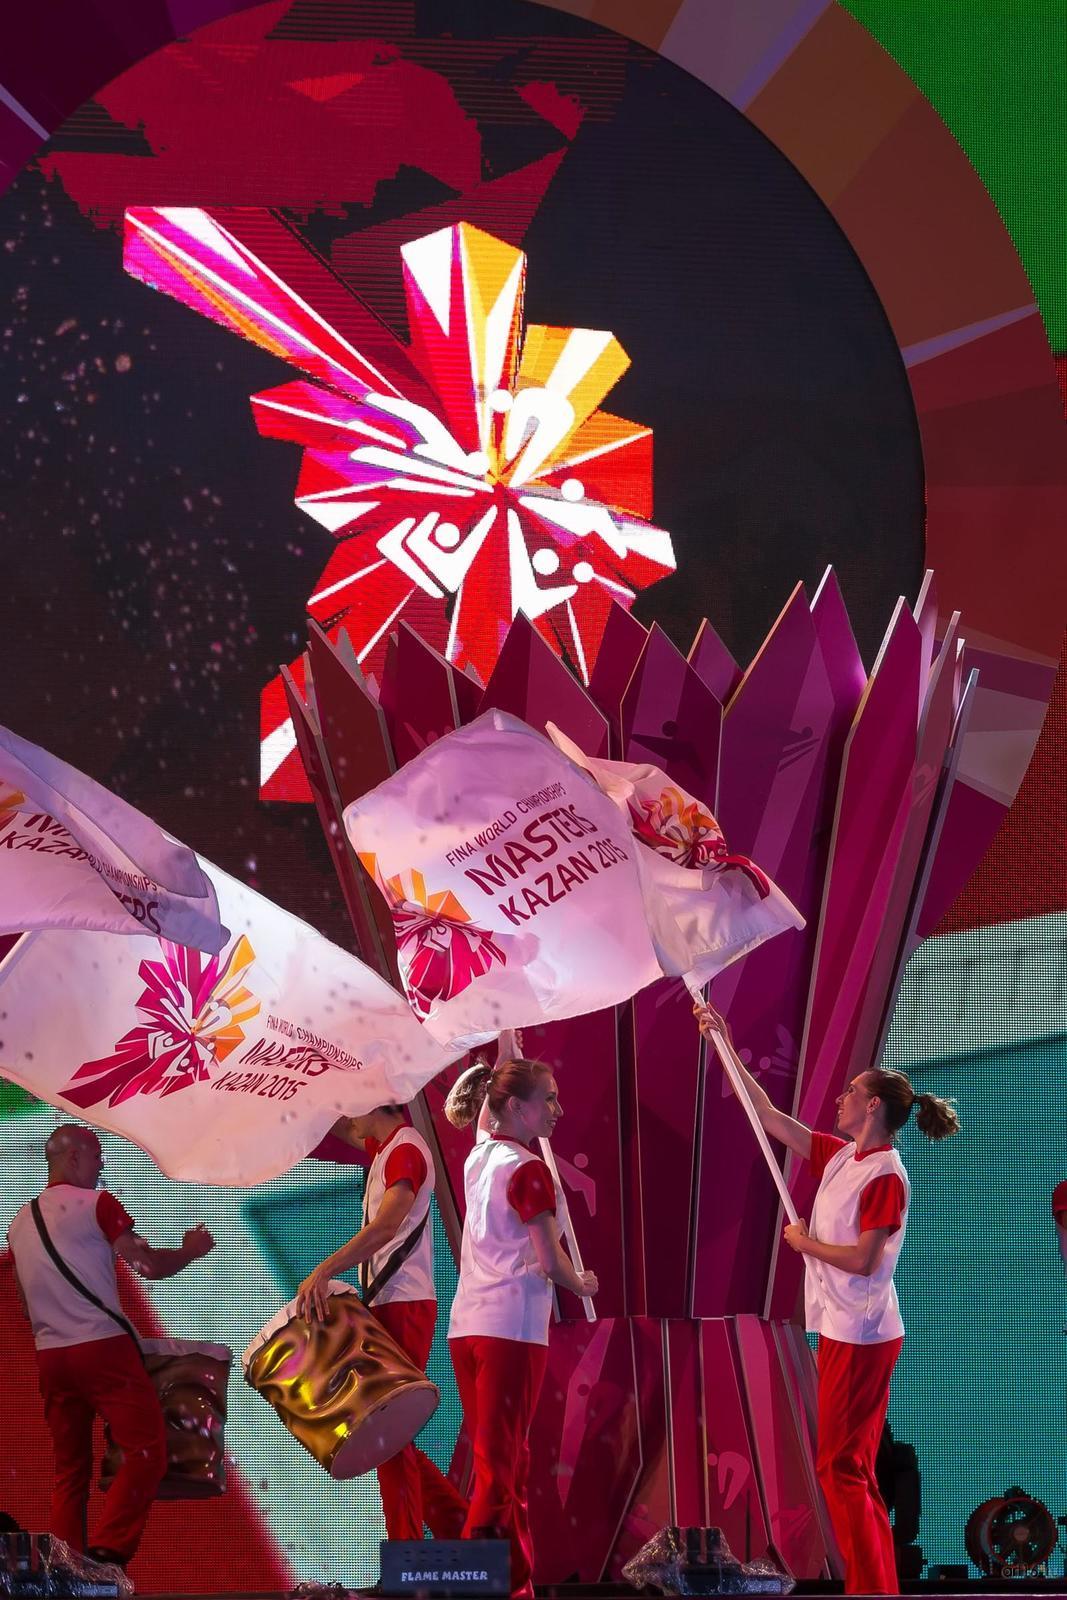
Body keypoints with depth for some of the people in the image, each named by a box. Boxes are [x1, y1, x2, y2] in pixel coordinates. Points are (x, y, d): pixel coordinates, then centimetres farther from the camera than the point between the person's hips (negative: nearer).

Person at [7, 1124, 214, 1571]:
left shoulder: (19, 1221, 16)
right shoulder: (96, 1203, -5)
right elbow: (150, 1266, -6)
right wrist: (192, 1249, 11)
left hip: (49, 1357, 7)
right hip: (102, 1347, -7)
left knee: (69, 1470, 11)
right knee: (146, 1451, -5)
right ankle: (107, 1556, -17)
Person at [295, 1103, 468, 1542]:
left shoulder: (406, 1150, -14)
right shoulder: (383, 1147, 16)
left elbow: (385, 1227, -29)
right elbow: (338, 1126, 35)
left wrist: (323, 1272, -37)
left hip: (404, 1307, -10)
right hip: (387, 1305, 10)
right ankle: (456, 1521, 18)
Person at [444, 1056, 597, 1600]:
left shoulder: (477, 1158, 11)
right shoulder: (528, 1169, -12)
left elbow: (488, 1117, 34)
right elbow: (548, 1260, -12)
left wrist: (508, 1061, 33)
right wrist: (582, 1285, 7)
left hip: (466, 1322, 8)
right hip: (512, 1325, -8)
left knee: (497, 1453, 13)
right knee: (501, 1461, -5)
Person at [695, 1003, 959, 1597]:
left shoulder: (885, 1175, -17)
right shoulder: (842, 1156, 8)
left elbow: (862, 1259, -23)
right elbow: (769, 1114, 12)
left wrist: (804, 1242, -8)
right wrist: (725, 1045, 11)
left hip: (861, 1337, -9)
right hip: (844, 1331, 9)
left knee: (841, 1466, -5)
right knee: (853, 1469, 13)